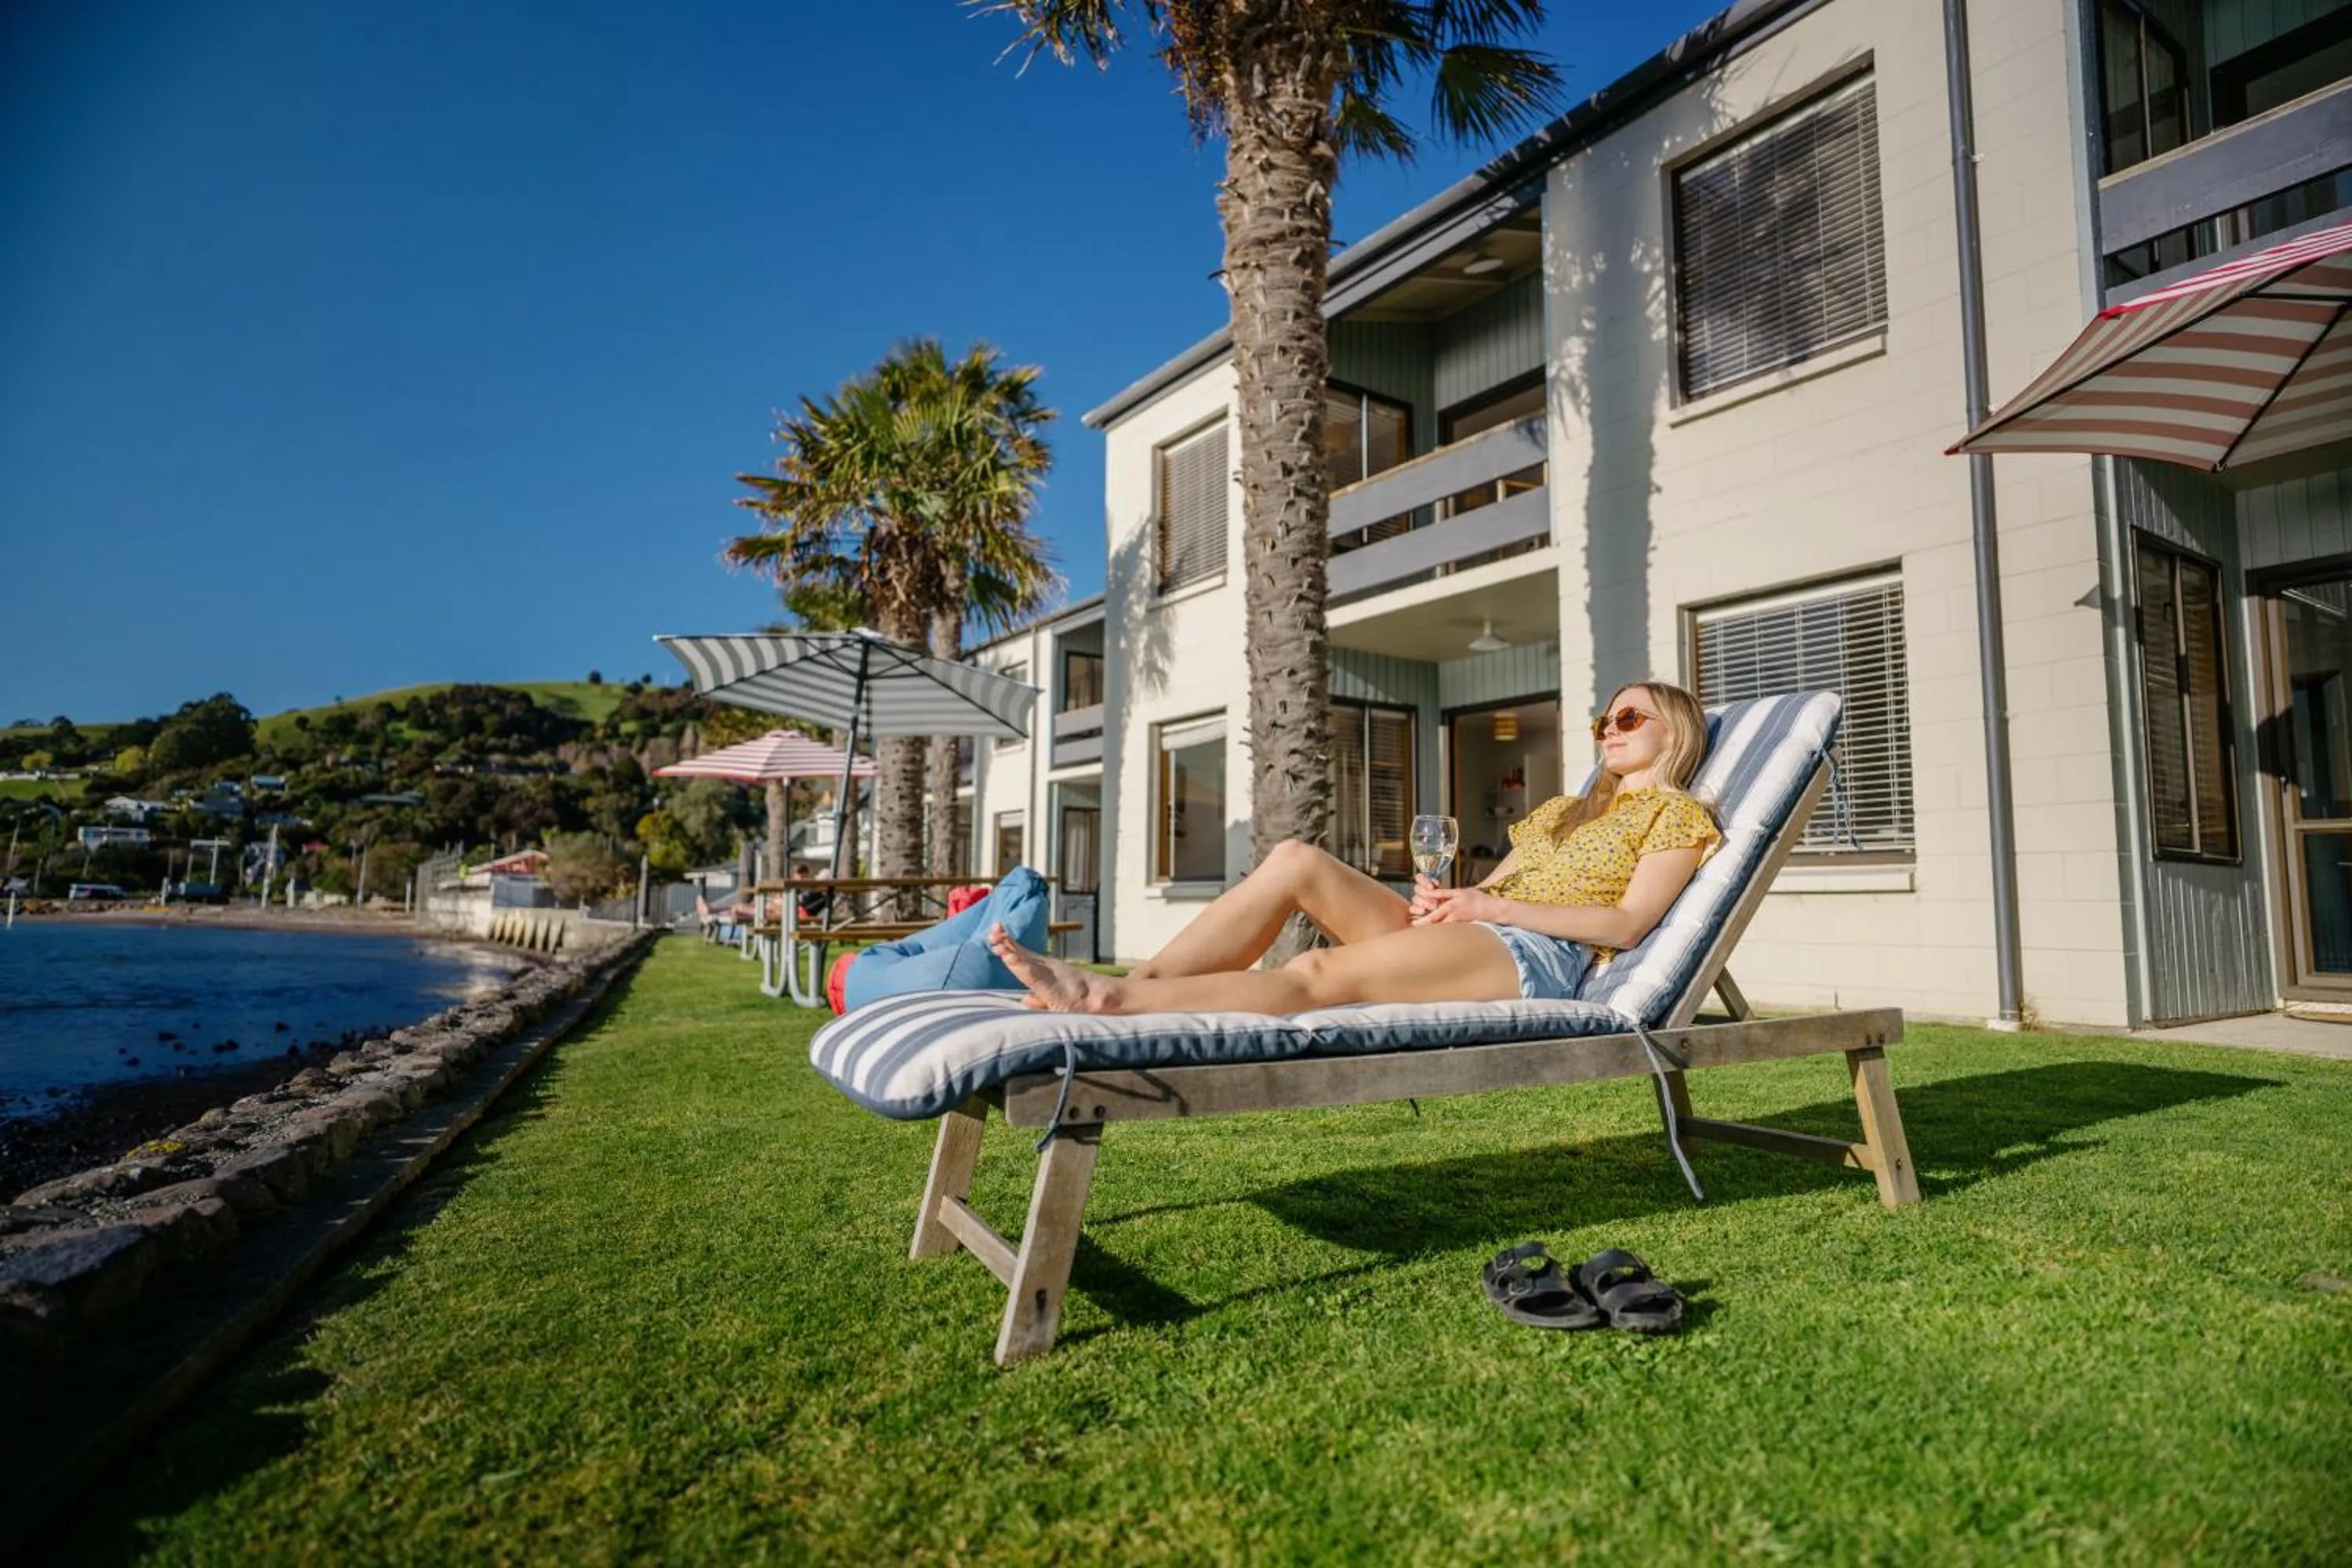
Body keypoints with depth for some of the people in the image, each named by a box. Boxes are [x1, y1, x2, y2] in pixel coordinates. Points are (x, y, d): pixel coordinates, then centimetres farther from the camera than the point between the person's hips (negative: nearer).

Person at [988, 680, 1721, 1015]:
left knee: (1318, 974, -31)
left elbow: (1628, 923, -3)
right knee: (1297, 859, -18)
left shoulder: (1675, 812, 14)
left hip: (1536, 956, -7)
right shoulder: (1562, 809, 35)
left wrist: (1499, 906, -11)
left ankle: (1110, 1002, -41)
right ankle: (1125, 986, -28)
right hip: (1460, 938, 7)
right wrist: (1448, 897, 1)